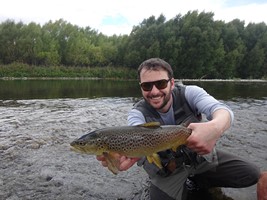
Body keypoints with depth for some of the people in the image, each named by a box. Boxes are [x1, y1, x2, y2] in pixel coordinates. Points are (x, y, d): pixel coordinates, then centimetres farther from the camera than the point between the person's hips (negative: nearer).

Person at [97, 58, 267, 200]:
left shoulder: (189, 93, -17)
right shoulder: (138, 113, -17)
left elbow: (223, 110, -33)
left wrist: (216, 127, -59)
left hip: (203, 157, 1)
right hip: (167, 174, -1)